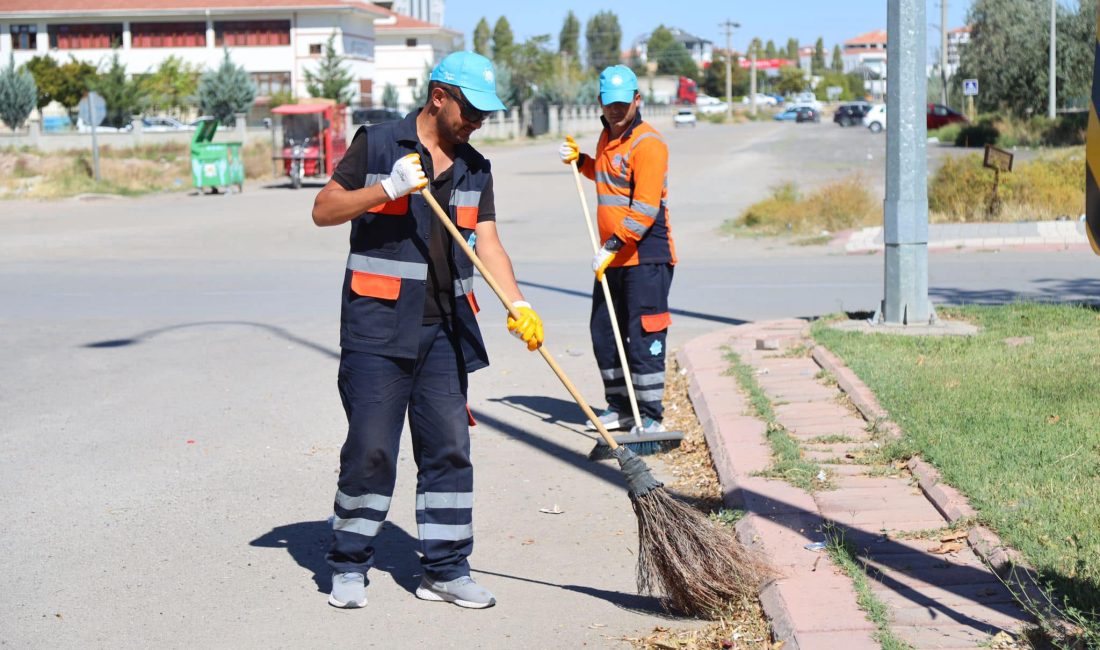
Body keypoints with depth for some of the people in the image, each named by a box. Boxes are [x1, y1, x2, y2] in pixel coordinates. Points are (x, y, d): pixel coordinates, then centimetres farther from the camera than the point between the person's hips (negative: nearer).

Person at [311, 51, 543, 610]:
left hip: (445, 330, 5)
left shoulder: (474, 168, 14)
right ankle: (349, 566, 9)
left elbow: (487, 242, 7)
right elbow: (323, 211, -2)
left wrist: (517, 303, -9)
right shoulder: (377, 144, 0)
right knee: (371, 447, -5)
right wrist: (388, 190, -17)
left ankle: (446, 569, 15)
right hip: (377, 325, -5)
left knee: (449, 448, 6)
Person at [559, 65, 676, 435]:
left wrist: (614, 245, -28)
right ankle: (620, 407, 26)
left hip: (646, 257, -9)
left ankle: (650, 417, -1)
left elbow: (645, 209, -22)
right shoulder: (607, 137, 14)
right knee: (604, 333, 13)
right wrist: (579, 160, 18)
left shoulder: (648, 143, -14)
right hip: (612, 257, 9)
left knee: (643, 338, -8)